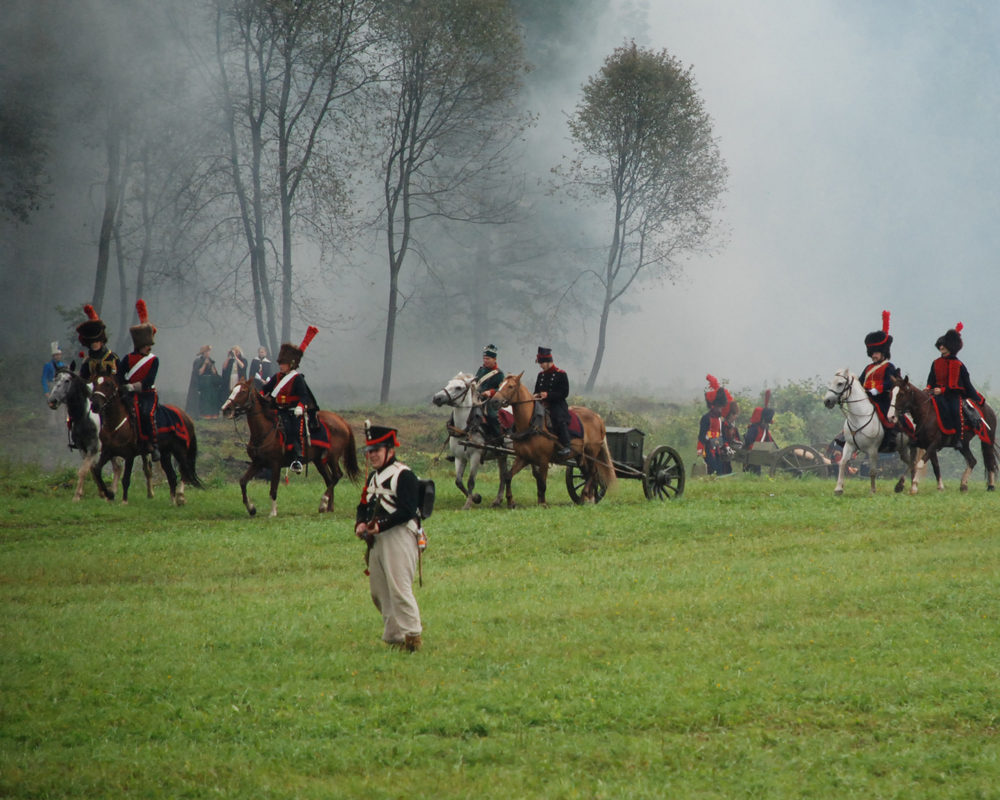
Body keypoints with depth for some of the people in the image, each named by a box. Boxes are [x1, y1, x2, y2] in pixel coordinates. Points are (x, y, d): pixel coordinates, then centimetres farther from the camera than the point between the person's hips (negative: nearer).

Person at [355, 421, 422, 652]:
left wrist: (380, 525, -27)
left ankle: (412, 635, -7)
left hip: (399, 537, -9)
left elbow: (407, 511, -19)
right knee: (378, 592, 11)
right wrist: (361, 524, -4)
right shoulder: (373, 477, 19)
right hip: (377, 539, 9)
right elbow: (364, 506, 18)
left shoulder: (403, 475, -10)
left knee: (399, 588, -12)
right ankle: (394, 635, 19)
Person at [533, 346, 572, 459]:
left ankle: (565, 446, -29)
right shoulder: (541, 375, 16)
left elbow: (564, 393, -10)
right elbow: (537, 390, 24)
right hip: (543, 405, 7)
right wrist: (536, 395, -2)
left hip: (557, 405, -7)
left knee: (560, 420, -31)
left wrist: (548, 395, -19)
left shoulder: (561, 374, -4)